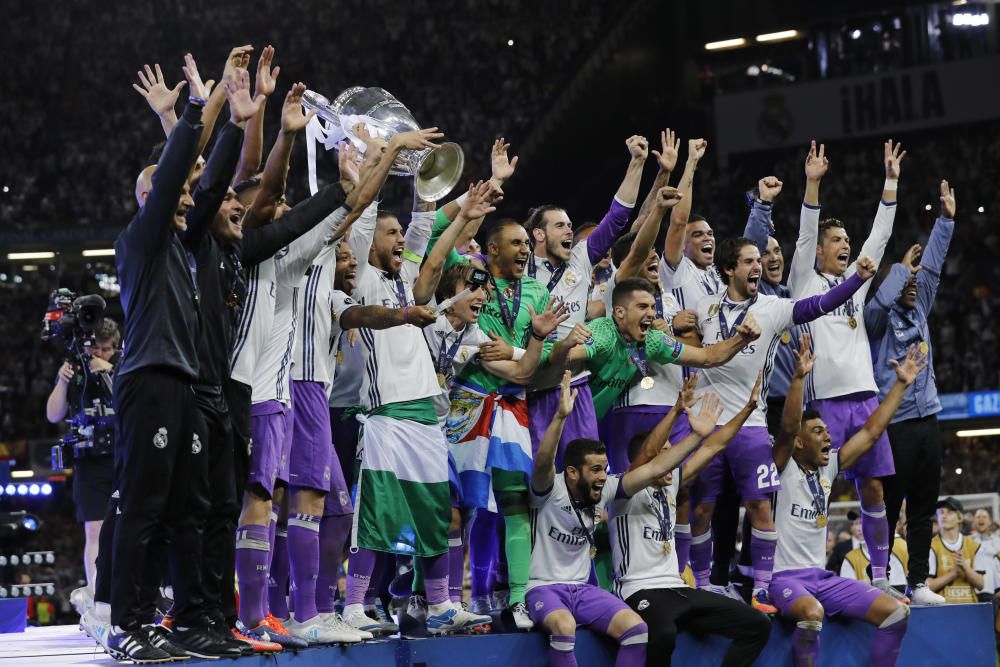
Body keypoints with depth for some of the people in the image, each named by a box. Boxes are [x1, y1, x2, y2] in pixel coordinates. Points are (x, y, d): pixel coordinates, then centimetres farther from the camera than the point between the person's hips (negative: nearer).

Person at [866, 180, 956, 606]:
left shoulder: (919, 312, 15)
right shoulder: (880, 320, -2)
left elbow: (931, 268, 12)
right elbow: (878, 302, -24)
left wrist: (946, 219, 8)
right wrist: (903, 268, -11)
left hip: (926, 419, 7)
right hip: (895, 423, -7)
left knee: (923, 508, 6)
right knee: (889, 508, -5)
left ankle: (918, 584, 9)